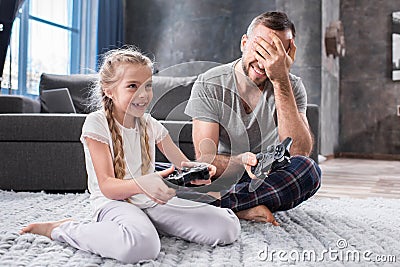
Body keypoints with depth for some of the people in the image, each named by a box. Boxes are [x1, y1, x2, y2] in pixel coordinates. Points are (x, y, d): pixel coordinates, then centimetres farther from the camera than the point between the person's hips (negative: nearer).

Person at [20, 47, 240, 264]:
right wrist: (143, 184, -38)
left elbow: (183, 165, 7)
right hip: (114, 203, -5)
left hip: (152, 201, 5)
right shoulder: (96, 123, -8)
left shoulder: (150, 124, 9)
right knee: (140, 244, -42)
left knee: (227, 228, -11)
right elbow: (107, 186, -16)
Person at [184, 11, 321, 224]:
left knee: (309, 170, -32)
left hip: (269, 183, 2)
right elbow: (205, 160, -14)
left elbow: (299, 152, -21)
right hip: (219, 181, -1)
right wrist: (240, 161, -37)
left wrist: (281, 81, -25)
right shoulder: (208, 85, -9)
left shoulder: (291, 87, -4)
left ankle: (215, 204, -27)